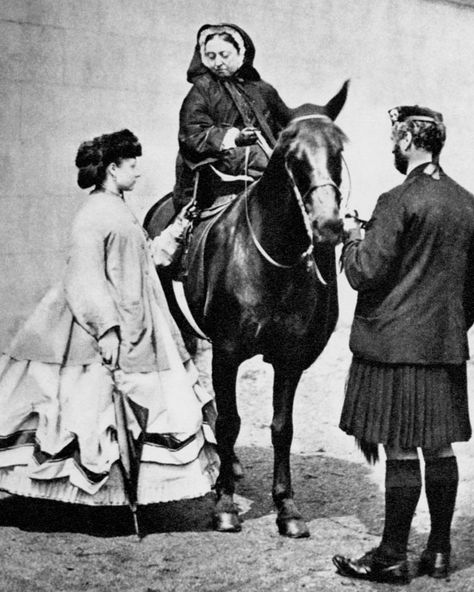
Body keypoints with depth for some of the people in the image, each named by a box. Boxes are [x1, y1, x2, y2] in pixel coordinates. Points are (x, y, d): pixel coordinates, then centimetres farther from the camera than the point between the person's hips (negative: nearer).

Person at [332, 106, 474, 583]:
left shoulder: (398, 202, -14)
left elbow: (365, 275, -16)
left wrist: (352, 240, 2)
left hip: (396, 343, -7)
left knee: (402, 453, -1)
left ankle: (392, 557, 9)